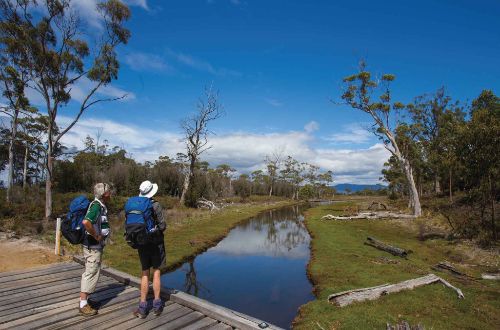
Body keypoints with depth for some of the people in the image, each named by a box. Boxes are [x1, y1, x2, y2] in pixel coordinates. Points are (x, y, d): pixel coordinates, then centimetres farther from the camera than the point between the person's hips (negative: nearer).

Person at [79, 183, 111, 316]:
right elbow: (86, 222, -36)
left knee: (90, 272, 19)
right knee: (91, 273, -2)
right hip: (93, 246, -10)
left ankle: (85, 300, 31)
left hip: (95, 246, 10)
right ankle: (83, 305, 8)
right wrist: (96, 236, -25)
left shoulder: (100, 206, 10)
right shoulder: (97, 206, -21)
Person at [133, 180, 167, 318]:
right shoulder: (156, 205, -15)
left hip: (142, 243, 3)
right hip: (156, 243, -3)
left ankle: (142, 307, 15)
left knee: (145, 274, 13)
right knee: (156, 272, 9)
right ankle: (157, 305, 17)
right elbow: (163, 226, -13)